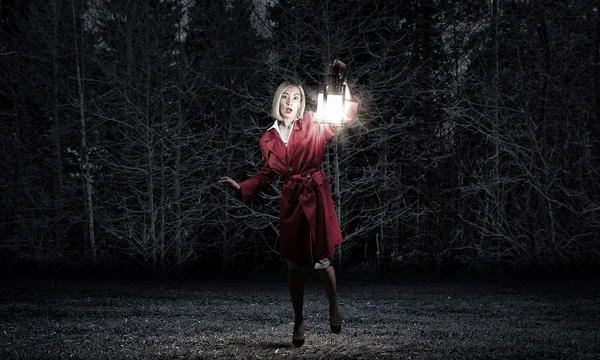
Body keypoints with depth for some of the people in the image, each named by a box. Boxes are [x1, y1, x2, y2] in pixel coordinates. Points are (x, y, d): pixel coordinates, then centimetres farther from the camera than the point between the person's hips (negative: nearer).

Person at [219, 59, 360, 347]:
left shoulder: (312, 125, 0)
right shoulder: (268, 139, 6)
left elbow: (347, 116, -9)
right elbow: (265, 175, 15)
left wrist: (343, 81, -19)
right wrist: (240, 187, 1)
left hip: (317, 198, -2)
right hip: (290, 202, 2)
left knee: (321, 261, -4)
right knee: (295, 265, 7)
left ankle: (334, 306, 25)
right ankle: (298, 322, 21)